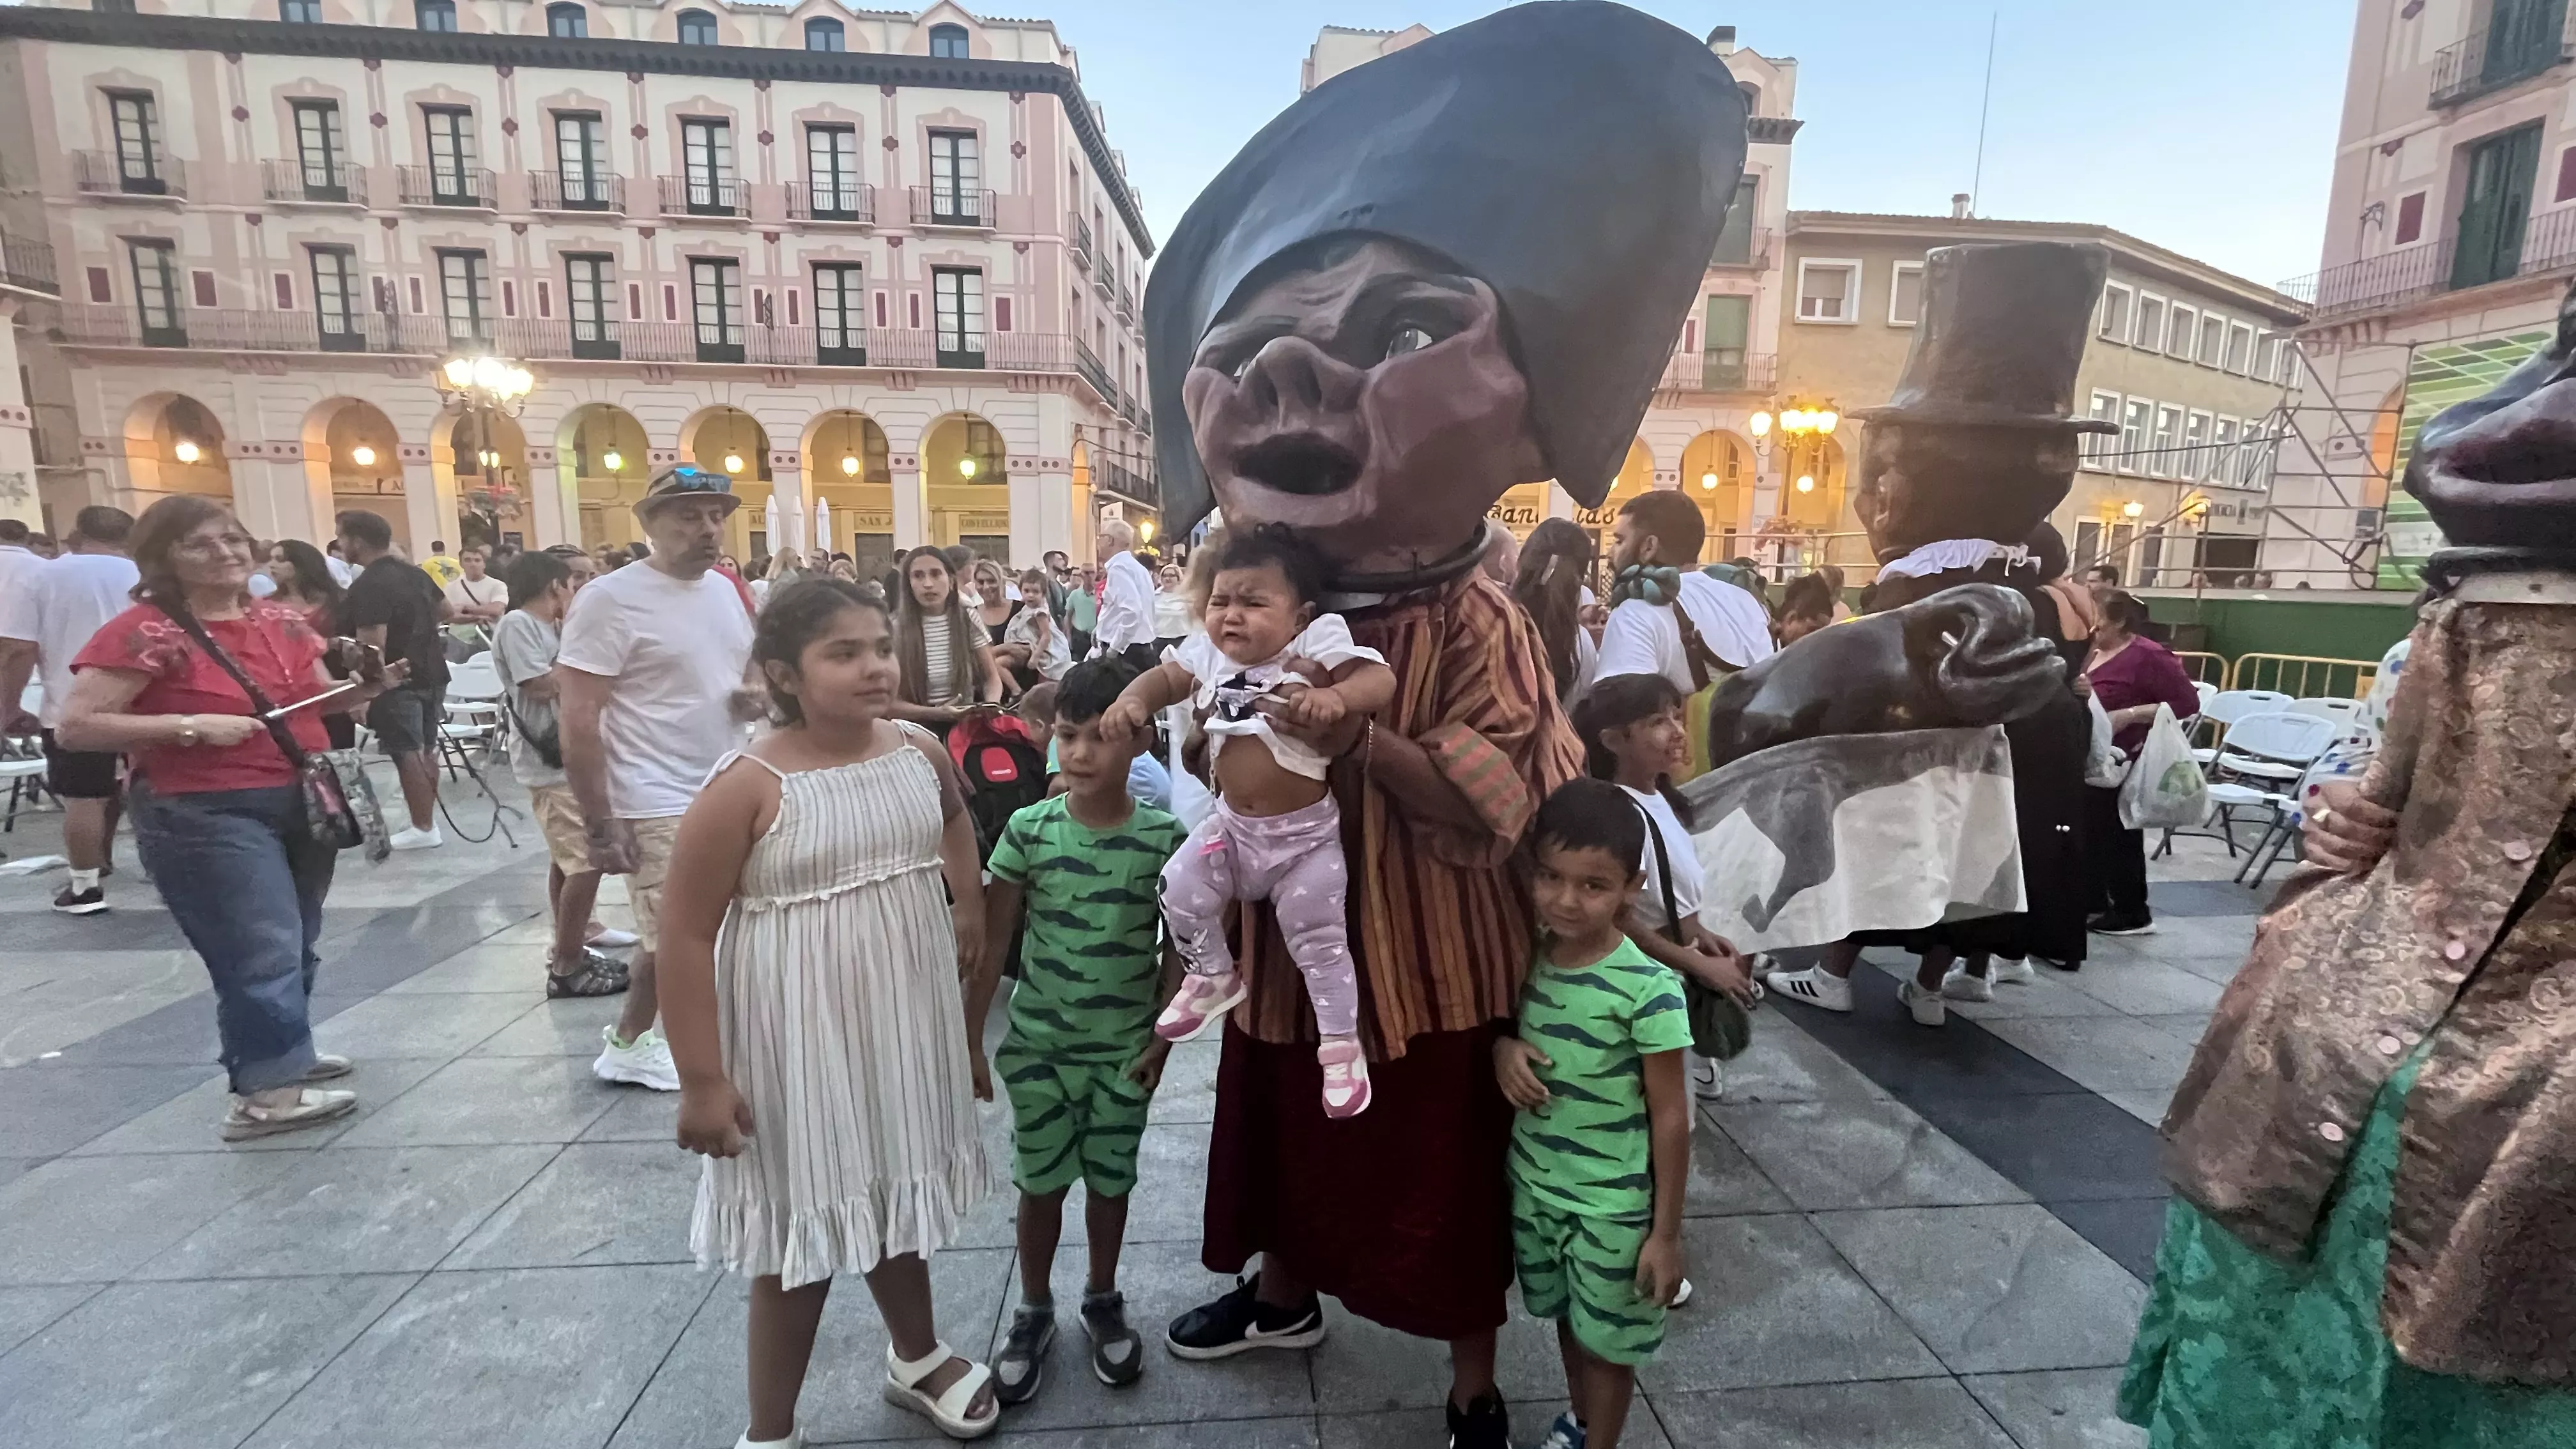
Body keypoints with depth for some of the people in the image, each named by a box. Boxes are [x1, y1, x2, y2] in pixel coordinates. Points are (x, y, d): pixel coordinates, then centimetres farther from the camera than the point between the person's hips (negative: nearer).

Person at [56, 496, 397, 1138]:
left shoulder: (282, 622, 7)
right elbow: (75, 727, -13)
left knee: (296, 946, 15)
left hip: (303, 801, 7)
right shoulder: (142, 633, -11)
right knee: (263, 952, -9)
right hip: (203, 815, -7)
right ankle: (264, 1092, -1)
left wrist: (367, 687, -5)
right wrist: (188, 727, -23)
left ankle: (279, 1052, 31)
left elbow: (317, 699, 16)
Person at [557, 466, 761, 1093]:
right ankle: (629, 1043, 24)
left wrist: (755, 696, -3)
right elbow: (576, 722, -15)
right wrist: (599, 825, -16)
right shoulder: (610, 599, -13)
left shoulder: (725, 590, 8)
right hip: (659, 806, -7)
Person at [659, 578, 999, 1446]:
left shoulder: (920, 754, -4)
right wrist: (702, 1079, -17)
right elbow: (687, 934, -17)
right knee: (805, 1219, 11)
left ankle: (917, 1356, 50)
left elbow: (954, 817, 20)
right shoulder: (748, 786, -21)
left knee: (895, 1192, 24)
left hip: (906, 1018, 5)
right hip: (802, 1037, -5)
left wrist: (970, 904, 10)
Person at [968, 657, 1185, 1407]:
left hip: (1124, 1047, 0)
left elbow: (1179, 945, -3)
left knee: (1110, 1180, 16)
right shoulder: (1028, 830, -11)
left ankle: (1103, 1301, 40)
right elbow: (990, 941, -5)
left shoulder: (1164, 838, -12)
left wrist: (1163, 1036, -4)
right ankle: (1033, 1311, 37)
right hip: (1037, 1043, 0)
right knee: (1040, 1182, 14)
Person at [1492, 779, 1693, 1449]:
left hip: (1612, 1204, -5)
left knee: (1606, 1339, 16)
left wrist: (1666, 1231, -10)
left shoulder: (1648, 988, -23)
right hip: (1533, 1184, 5)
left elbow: (1670, 1116, -15)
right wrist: (1503, 1047, -13)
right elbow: (1501, 1021, 11)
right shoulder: (1526, 958, -8)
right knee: (1568, 1319, 26)